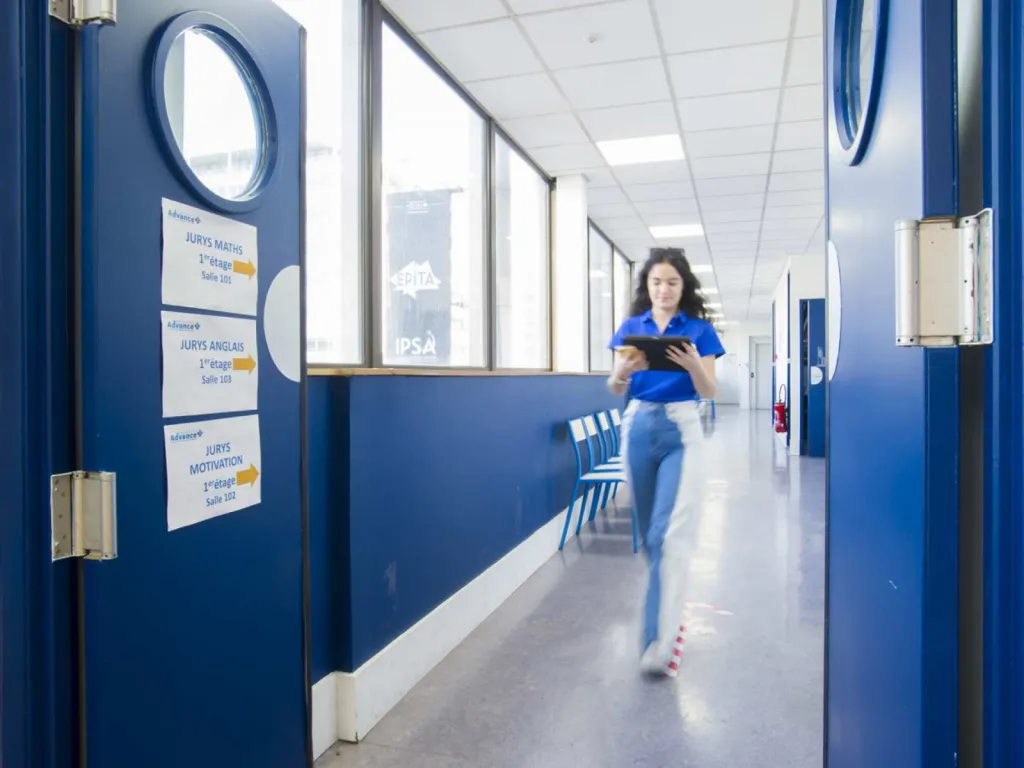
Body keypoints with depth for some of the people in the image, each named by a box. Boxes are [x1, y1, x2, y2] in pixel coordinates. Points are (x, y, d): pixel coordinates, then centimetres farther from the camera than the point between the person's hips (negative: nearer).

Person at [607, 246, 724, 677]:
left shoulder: (699, 329, 1)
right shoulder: (631, 328, 7)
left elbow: (708, 392, -4)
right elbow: (615, 390, 3)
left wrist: (693, 366, -24)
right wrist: (623, 371, -19)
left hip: (681, 431, -3)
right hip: (639, 427, 3)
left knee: (669, 531, -11)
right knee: (649, 528, 13)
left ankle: (660, 639, -9)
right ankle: (667, 597, 37)